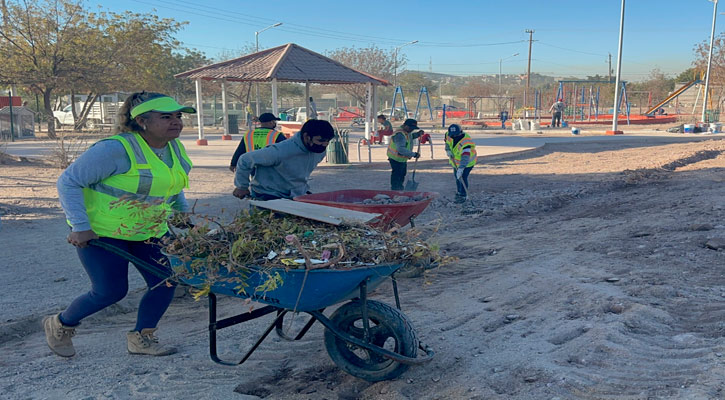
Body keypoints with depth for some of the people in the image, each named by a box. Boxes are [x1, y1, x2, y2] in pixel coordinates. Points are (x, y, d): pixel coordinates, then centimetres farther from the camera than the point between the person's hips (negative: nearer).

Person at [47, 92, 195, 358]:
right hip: (102, 233, -7)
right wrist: (80, 226, -23)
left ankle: (141, 338, 21)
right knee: (110, 291, -1)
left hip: (150, 232, 7)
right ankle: (60, 325, 29)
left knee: (165, 283, -1)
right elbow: (69, 182, -19)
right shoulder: (117, 149, -24)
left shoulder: (176, 149, 1)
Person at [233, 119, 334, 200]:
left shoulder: (320, 151, -8)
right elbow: (245, 160, -19)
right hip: (268, 196, -7)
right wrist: (242, 187, -8)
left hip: (298, 194, 7)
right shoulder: (281, 151, -31)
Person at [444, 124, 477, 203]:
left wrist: (461, 168, -55)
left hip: (467, 161, -7)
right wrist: (448, 150, -12)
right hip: (455, 160, 8)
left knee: (462, 177, -14)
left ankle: (463, 196, 0)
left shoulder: (465, 142, -38)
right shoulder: (449, 135, -18)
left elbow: (465, 158, -46)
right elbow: (447, 141, 7)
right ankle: (459, 192, 39)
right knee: (457, 176, 19)